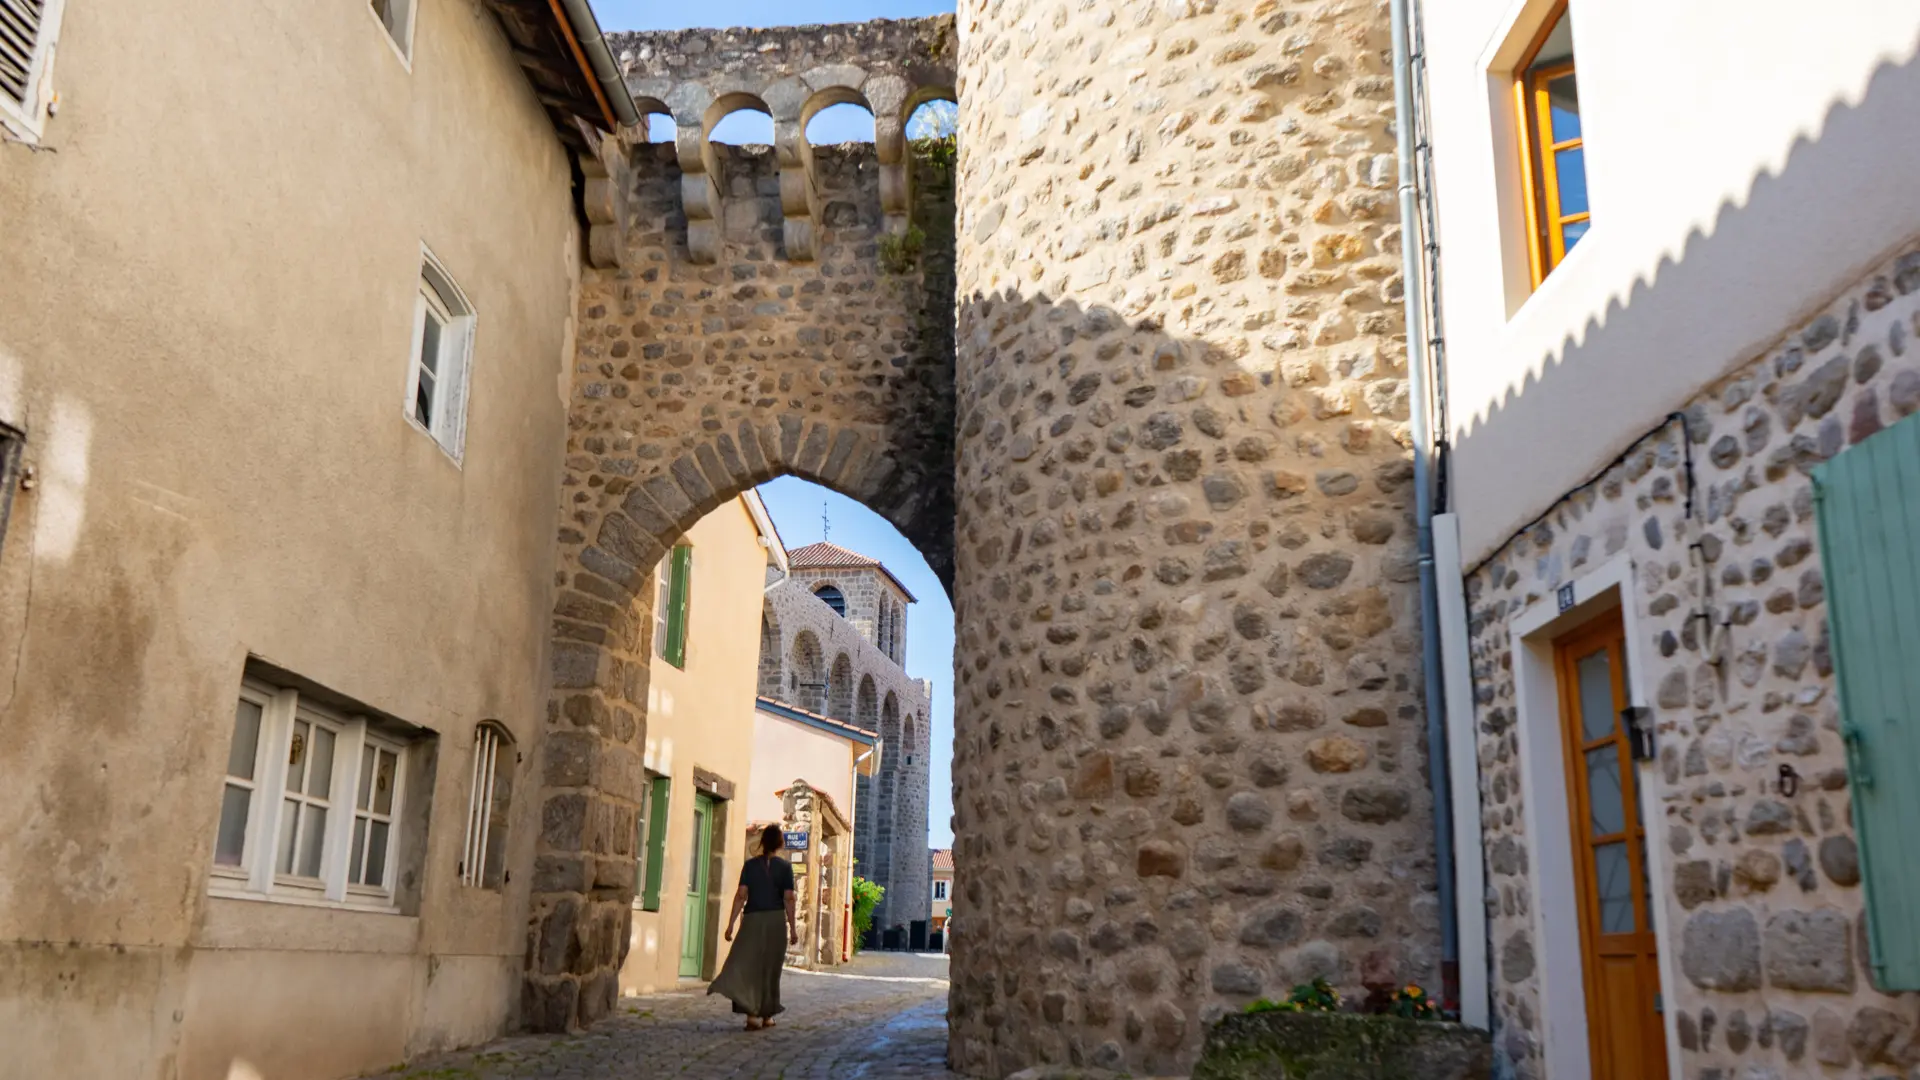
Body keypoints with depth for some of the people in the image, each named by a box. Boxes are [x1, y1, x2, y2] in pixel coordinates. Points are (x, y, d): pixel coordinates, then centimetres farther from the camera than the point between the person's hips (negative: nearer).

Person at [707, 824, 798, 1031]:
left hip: (752, 920, 0)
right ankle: (767, 1015, 19)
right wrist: (792, 928, -1)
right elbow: (788, 899, -5)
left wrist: (731, 923, -2)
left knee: (748, 966, 0)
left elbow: (741, 895, -4)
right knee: (770, 969, 11)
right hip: (775, 920, 0)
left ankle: (752, 1013, -17)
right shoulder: (785, 866, -1)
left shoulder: (750, 865, 2)